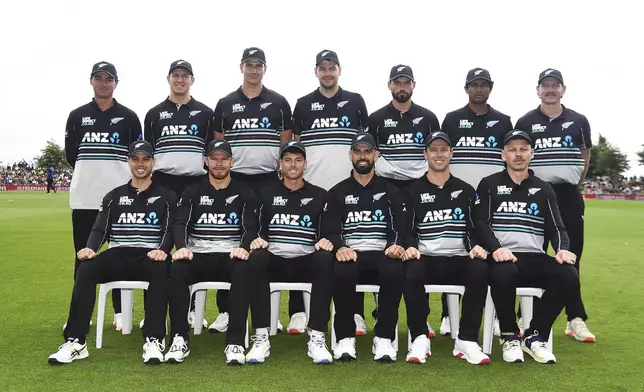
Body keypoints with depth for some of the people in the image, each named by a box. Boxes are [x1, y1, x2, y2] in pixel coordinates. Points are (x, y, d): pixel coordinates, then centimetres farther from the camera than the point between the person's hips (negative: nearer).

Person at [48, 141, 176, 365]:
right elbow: (100, 229, 9)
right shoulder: (114, 196, 19)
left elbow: (170, 230, 0)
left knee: (160, 270, -38)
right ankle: (75, 341, -28)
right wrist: (90, 248, -14)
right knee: (86, 268, -29)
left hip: (149, 257, -2)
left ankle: (154, 341, -37)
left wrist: (162, 250, -23)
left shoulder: (166, 197, 12)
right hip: (118, 256, 3)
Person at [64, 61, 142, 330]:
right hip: (84, 196, 2)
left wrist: (118, 173, 0)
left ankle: (120, 312, 12)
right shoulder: (77, 116, 10)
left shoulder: (128, 117, 6)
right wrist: (89, 173, 6)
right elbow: (70, 152, 12)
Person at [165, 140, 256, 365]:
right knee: (177, 269, -32)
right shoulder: (192, 193, 13)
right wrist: (182, 247, -23)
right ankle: (180, 339, -23)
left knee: (243, 269, -35)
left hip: (231, 257, -1)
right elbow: (180, 223, 0)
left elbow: (251, 227, 0)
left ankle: (235, 342, -32)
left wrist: (244, 247, -23)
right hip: (198, 256, 1)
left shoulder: (244, 194, 11)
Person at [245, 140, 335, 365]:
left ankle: (317, 338, -30)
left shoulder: (319, 195, 13)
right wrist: (257, 240, -15)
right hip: (275, 261, 0)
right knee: (256, 258, -34)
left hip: (306, 262, 0)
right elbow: (256, 229, 9)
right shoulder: (267, 195, 14)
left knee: (326, 259, -34)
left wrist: (326, 241, -15)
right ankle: (261, 338, -29)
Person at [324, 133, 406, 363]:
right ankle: (345, 337, -20)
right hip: (350, 255, 0)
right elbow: (330, 229, 3)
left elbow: (400, 226, 6)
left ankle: (384, 338, -23)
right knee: (341, 272, -36)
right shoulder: (337, 192, 15)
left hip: (382, 255, 1)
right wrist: (340, 247, -21)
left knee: (394, 271, -35)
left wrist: (397, 245, -19)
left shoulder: (390, 191, 16)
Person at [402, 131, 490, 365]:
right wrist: (410, 247, -15)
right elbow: (407, 229, 6)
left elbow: (475, 227, 12)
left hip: (459, 260, 1)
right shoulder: (413, 191, 11)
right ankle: (420, 338, -23)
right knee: (411, 272, -36)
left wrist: (476, 246, -10)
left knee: (480, 270, -32)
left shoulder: (466, 191, 16)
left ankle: (466, 340, -23)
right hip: (426, 259, -1)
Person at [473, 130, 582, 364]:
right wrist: (496, 248, -19)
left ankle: (534, 336, -9)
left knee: (569, 276, -27)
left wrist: (563, 249, -11)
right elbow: (480, 223, 0)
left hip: (535, 258, 3)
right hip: (503, 258, -3)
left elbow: (555, 226, 12)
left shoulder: (543, 189, 20)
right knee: (503, 274, -39)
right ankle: (510, 336, -12)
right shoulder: (489, 185, 11)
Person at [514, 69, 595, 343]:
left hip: (569, 196, 1)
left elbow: (585, 157, 16)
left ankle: (575, 318, 11)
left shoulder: (578, 121, 6)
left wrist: (573, 184, 15)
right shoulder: (526, 122, 2)